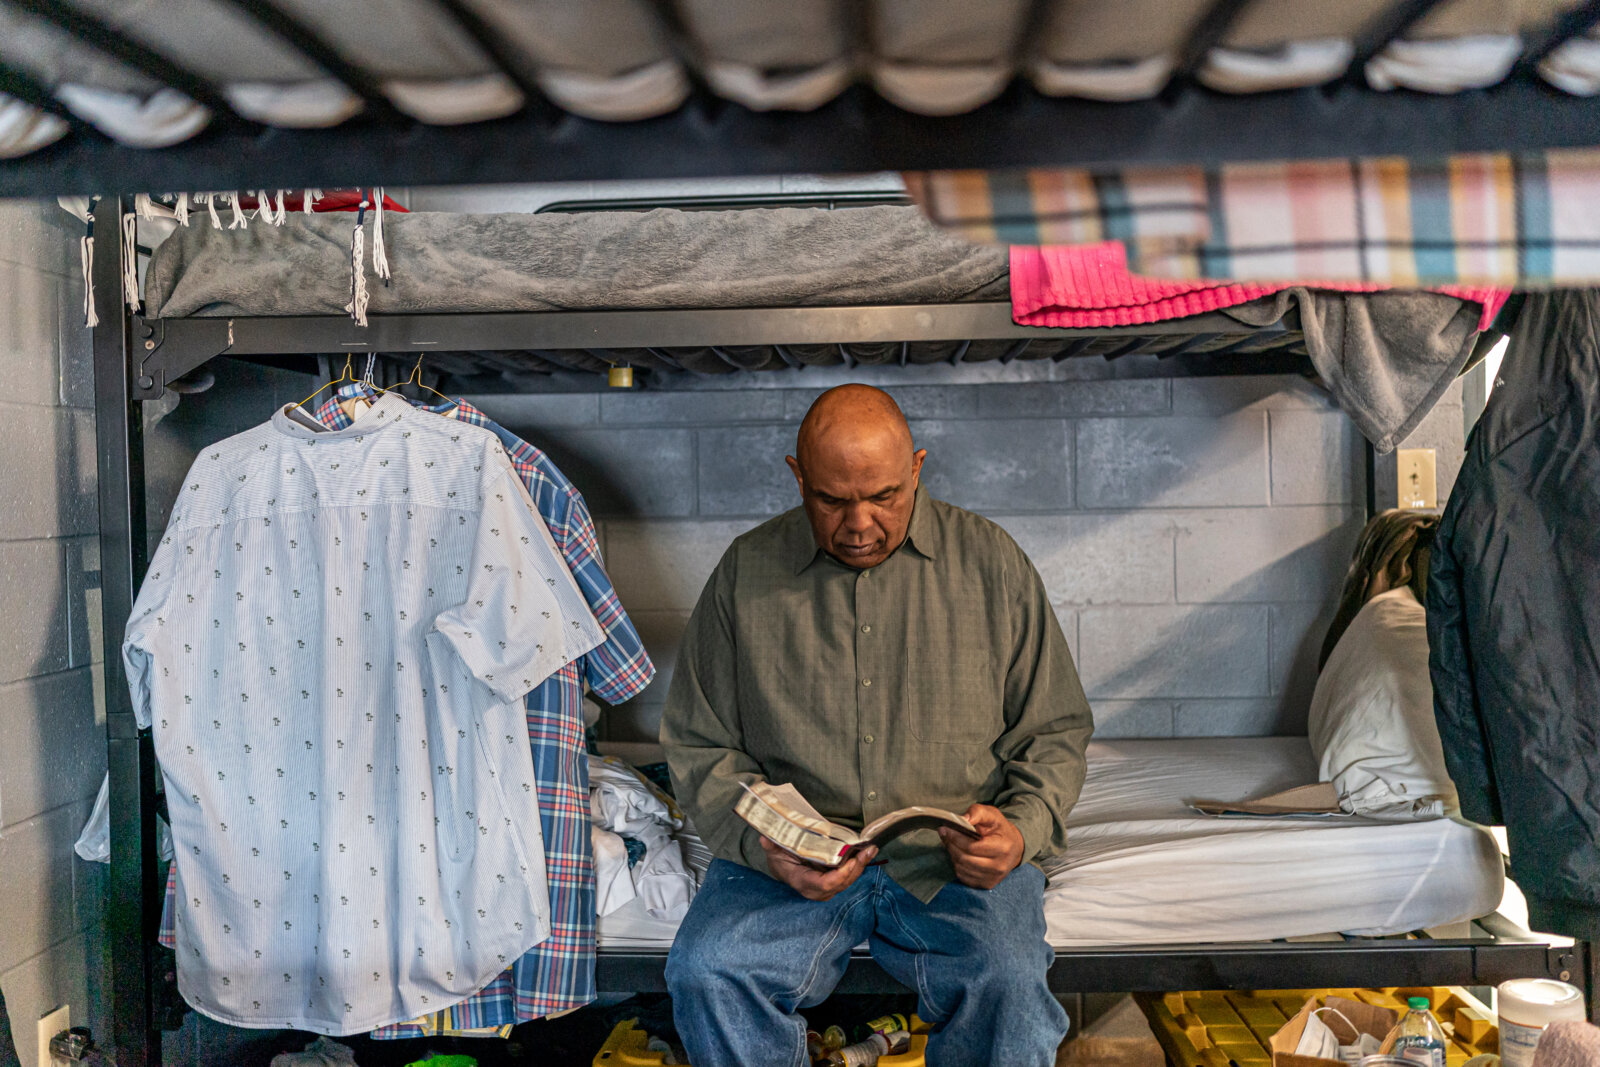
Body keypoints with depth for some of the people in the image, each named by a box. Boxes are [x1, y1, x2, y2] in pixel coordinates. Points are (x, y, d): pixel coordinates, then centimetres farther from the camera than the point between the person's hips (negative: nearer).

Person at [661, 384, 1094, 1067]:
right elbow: (698, 744, 7)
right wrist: (763, 845, -11)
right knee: (703, 973, -25)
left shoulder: (990, 562, 5)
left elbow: (1055, 729, 11)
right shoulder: (747, 571, 5)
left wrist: (1023, 829, -9)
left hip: (958, 858, 0)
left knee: (1008, 990, -29)